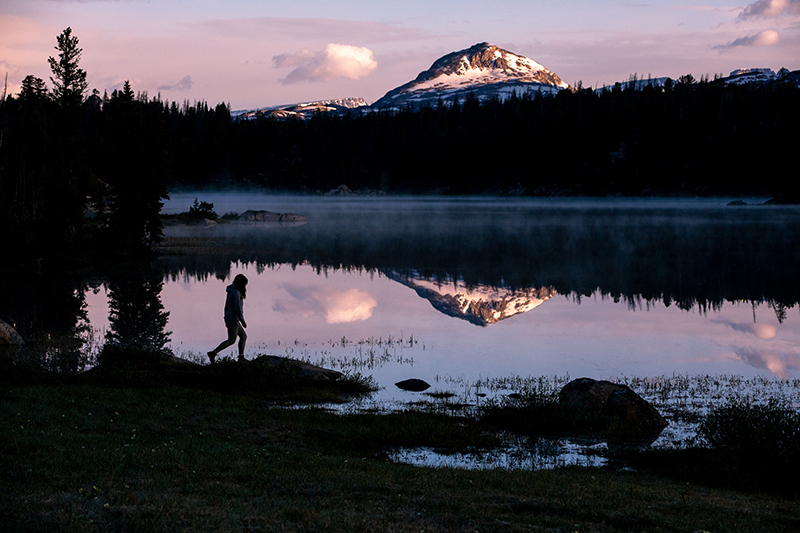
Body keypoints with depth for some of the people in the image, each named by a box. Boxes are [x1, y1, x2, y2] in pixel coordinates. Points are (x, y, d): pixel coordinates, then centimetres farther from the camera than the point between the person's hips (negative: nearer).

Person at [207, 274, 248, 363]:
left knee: (244, 336, 13)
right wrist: (243, 322, -17)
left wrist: (226, 321, 23)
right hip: (233, 320, -10)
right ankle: (213, 353, -6)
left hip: (229, 319, 10)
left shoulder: (231, 292, 12)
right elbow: (237, 308, -21)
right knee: (231, 340, -4)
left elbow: (227, 306, 18)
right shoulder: (236, 293, -18)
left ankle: (241, 357, 12)